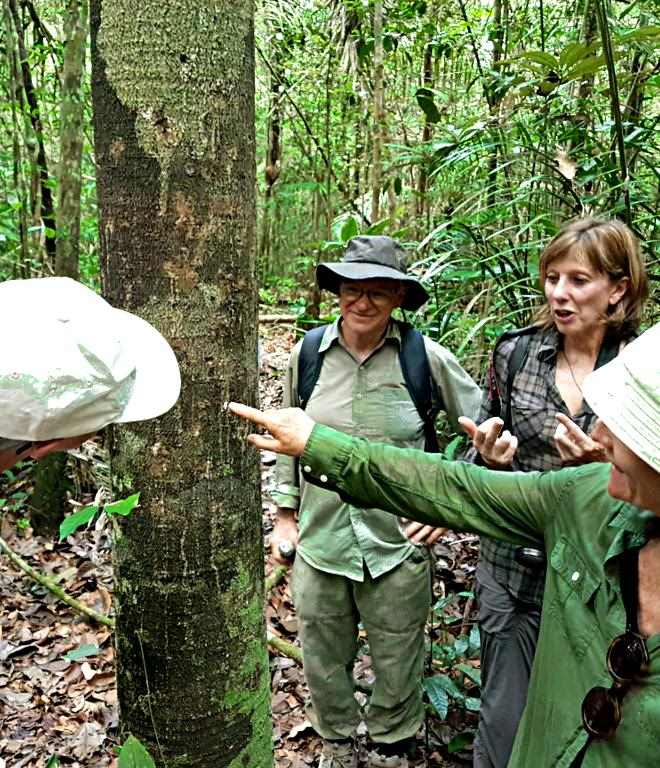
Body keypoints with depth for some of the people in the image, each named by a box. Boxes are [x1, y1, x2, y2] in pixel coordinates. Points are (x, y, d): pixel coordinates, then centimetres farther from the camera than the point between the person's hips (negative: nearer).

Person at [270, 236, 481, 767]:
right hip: (319, 540, 3)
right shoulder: (309, 353, -4)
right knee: (323, 662, 20)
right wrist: (285, 513, 10)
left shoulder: (426, 358, -11)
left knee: (397, 664, 17)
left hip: (398, 544, -2)